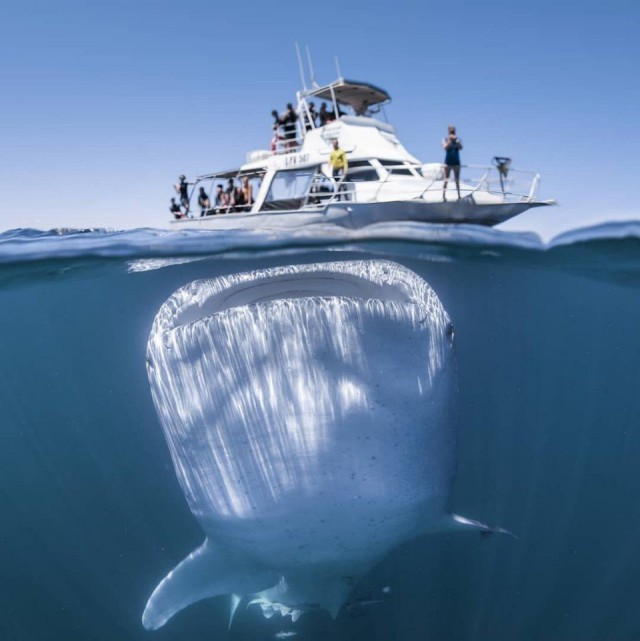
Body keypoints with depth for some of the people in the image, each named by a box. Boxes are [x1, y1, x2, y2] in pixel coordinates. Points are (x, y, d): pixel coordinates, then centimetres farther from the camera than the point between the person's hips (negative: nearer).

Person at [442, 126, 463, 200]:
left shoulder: (458, 139, 2)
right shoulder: (445, 139, -1)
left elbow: (460, 147, -14)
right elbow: (445, 147, -17)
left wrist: (456, 140, -25)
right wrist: (450, 140, -23)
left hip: (456, 162, 2)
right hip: (448, 162, -2)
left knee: (457, 179, 6)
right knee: (446, 179, -5)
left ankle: (459, 195, 10)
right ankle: (444, 195, -7)